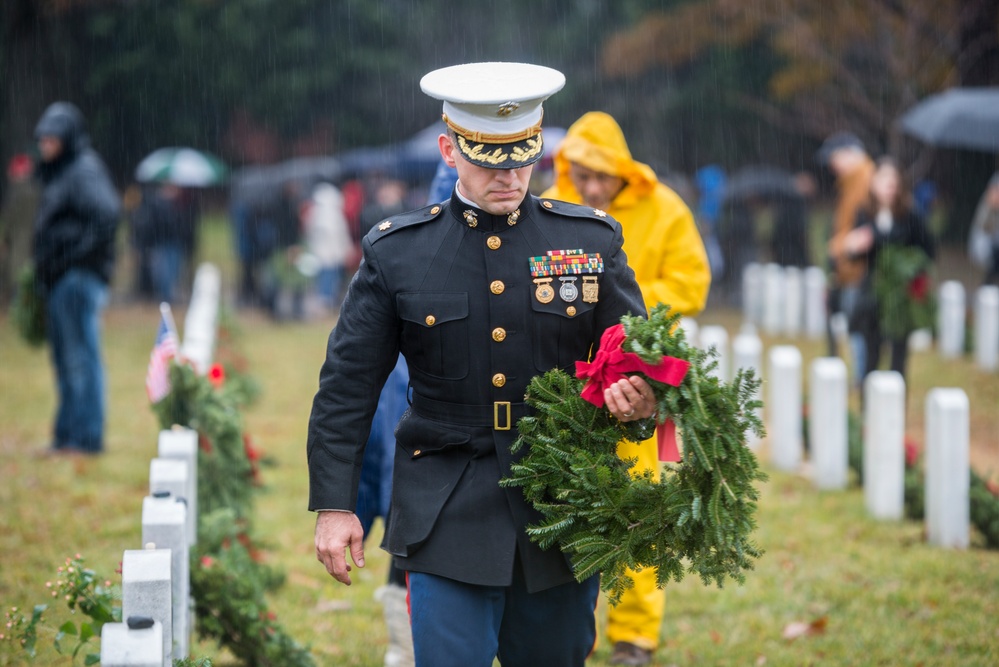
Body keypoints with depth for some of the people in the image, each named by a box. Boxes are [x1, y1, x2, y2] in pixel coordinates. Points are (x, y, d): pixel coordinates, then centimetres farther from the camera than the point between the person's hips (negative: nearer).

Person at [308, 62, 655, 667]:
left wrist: (640, 399, -17)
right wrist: (334, 505, -2)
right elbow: (348, 386, 3)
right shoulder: (396, 253, -1)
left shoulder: (592, 241, 2)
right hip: (448, 522, -2)